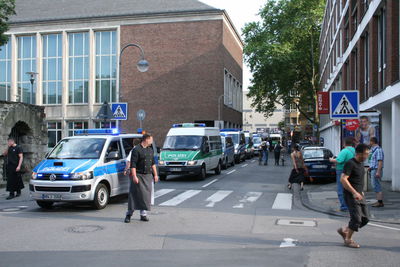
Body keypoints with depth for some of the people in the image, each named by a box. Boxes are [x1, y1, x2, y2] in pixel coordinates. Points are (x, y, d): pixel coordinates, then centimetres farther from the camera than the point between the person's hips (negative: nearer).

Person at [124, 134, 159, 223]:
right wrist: (134, 176, -20)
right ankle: (129, 214, 7)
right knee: (134, 195, -3)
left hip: (148, 176, 7)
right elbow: (133, 164, -14)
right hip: (138, 176, -6)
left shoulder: (150, 150, 14)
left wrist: (155, 174, 18)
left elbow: (153, 163, 22)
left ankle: (143, 214, 15)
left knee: (146, 195, 6)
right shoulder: (136, 150, -9)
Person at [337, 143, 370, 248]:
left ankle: (344, 230, 22)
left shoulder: (361, 163, 13)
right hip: (351, 195, -9)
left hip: (359, 195, 9)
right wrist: (354, 192, -25)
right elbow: (343, 179, -23)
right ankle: (348, 240, 10)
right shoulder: (350, 163, -16)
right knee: (356, 219, -8)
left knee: (365, 218, 8)